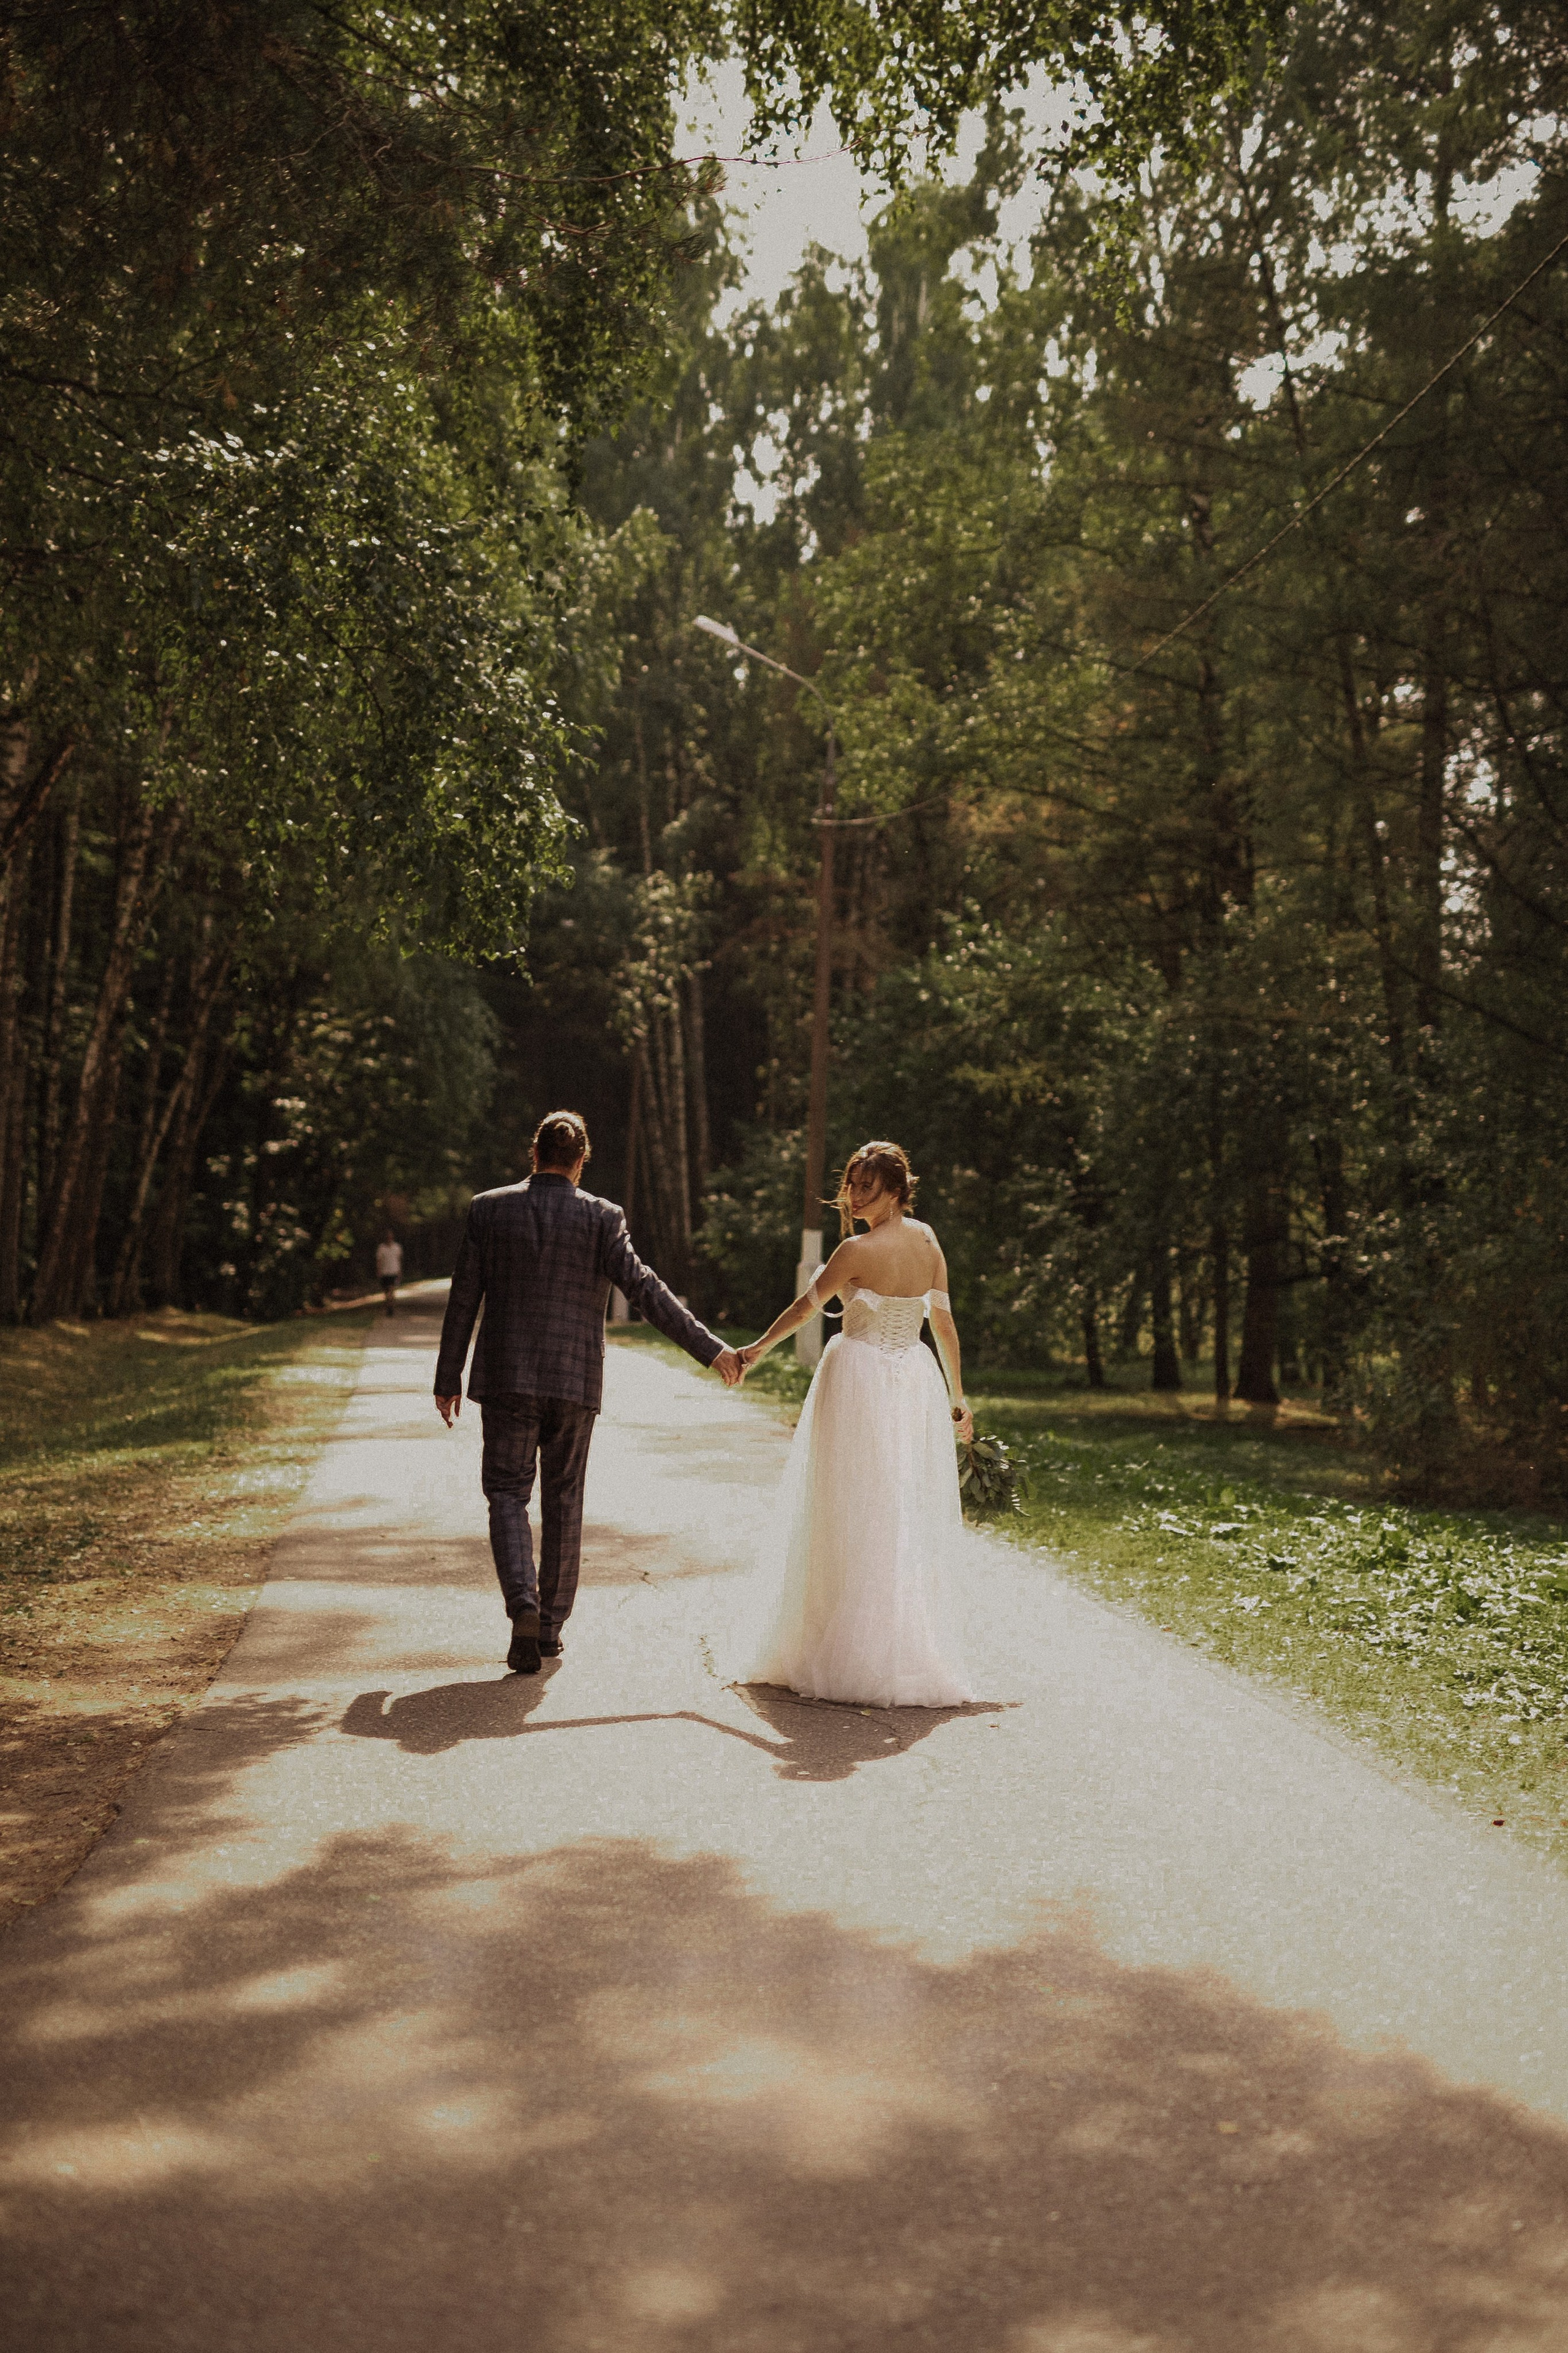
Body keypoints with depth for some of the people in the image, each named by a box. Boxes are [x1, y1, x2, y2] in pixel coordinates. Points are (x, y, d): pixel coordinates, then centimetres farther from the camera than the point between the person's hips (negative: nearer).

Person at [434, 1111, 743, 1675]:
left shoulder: (488, 1210, -1)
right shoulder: (601, 1218, -5)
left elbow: (463, 1299, 1)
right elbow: (646, 1292, -12)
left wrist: (447, 1378, 8)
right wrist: (711, 1349, -10)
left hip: (507, 1378, 0)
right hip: (574, 1381, 0)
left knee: (507, 1494, 6)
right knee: (563, 1501, 12)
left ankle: (523, 1605, -17)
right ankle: (550, 1625, 18)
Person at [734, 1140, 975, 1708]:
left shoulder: (858, 1250, -14)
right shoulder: (927, 1241, 3)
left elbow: (807, 1305, -3)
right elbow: (945, 1323, 7)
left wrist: (757, 1349, 11)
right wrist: (958, 1396, 14)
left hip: (861, 1379, -6)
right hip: (916, 1383, 6)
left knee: (852, 1518, 2)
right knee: (909, 1519, 11)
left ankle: (853, 1654, 8)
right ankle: (911, 1652, 16)